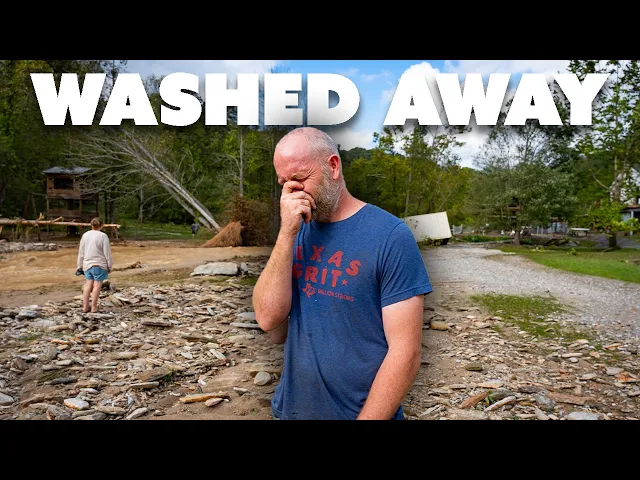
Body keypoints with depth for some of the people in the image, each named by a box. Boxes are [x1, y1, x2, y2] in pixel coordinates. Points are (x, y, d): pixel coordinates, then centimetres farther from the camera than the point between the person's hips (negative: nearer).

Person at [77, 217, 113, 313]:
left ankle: (85, 306, 14)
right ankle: (94, 307, 7)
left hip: (87, 264, 5)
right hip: (99, 265, -5)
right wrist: (110, 266, -1)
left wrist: (80, 266, 18)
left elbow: (81, 252, 10)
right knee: (97, 285, 2)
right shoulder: (103, 236, -11)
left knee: (88, 284, 12)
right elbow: (107, 253, -10)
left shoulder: (85, 235, 5)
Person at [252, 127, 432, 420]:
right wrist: (287, 232, -19)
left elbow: (405, 352, -18)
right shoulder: (296, 232, -1)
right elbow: (268, 319, -12)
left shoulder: (391, 236, -17)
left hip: (362, 412, -4)